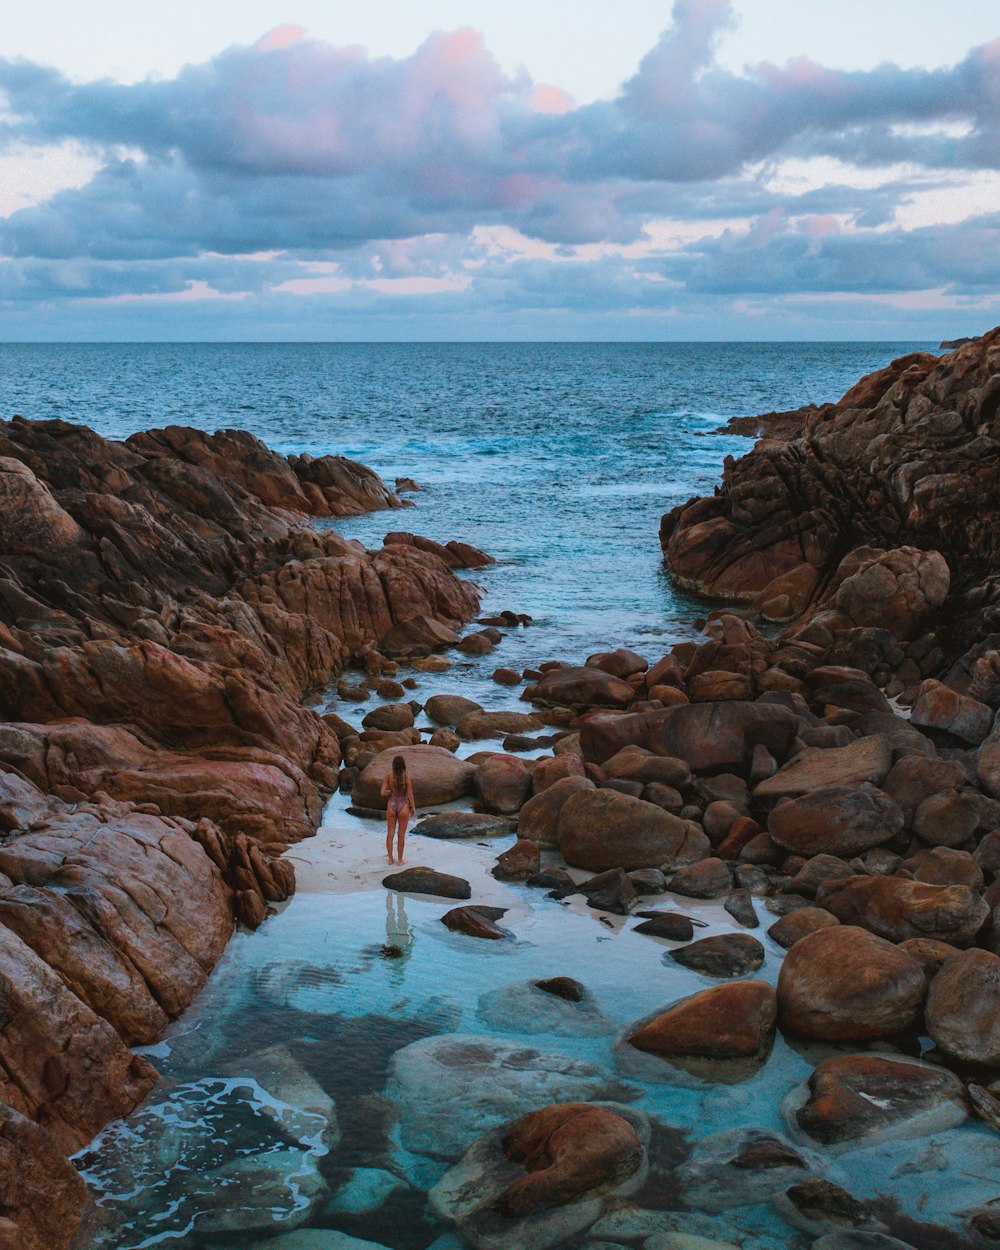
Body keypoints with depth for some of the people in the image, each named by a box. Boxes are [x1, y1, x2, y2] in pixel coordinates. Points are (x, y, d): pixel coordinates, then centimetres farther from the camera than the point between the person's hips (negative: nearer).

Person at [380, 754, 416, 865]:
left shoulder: (388, 775, -12)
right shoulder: (406, 776, -17)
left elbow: (383, 792, -9)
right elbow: (410, 795, -12)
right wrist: (413, 807, 3)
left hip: (391, 805, 1)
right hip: (403, 806, -1)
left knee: (390, 834, 16)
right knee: (401, 835, 12)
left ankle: (390, 859, 21)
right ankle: (400, 859, 21)